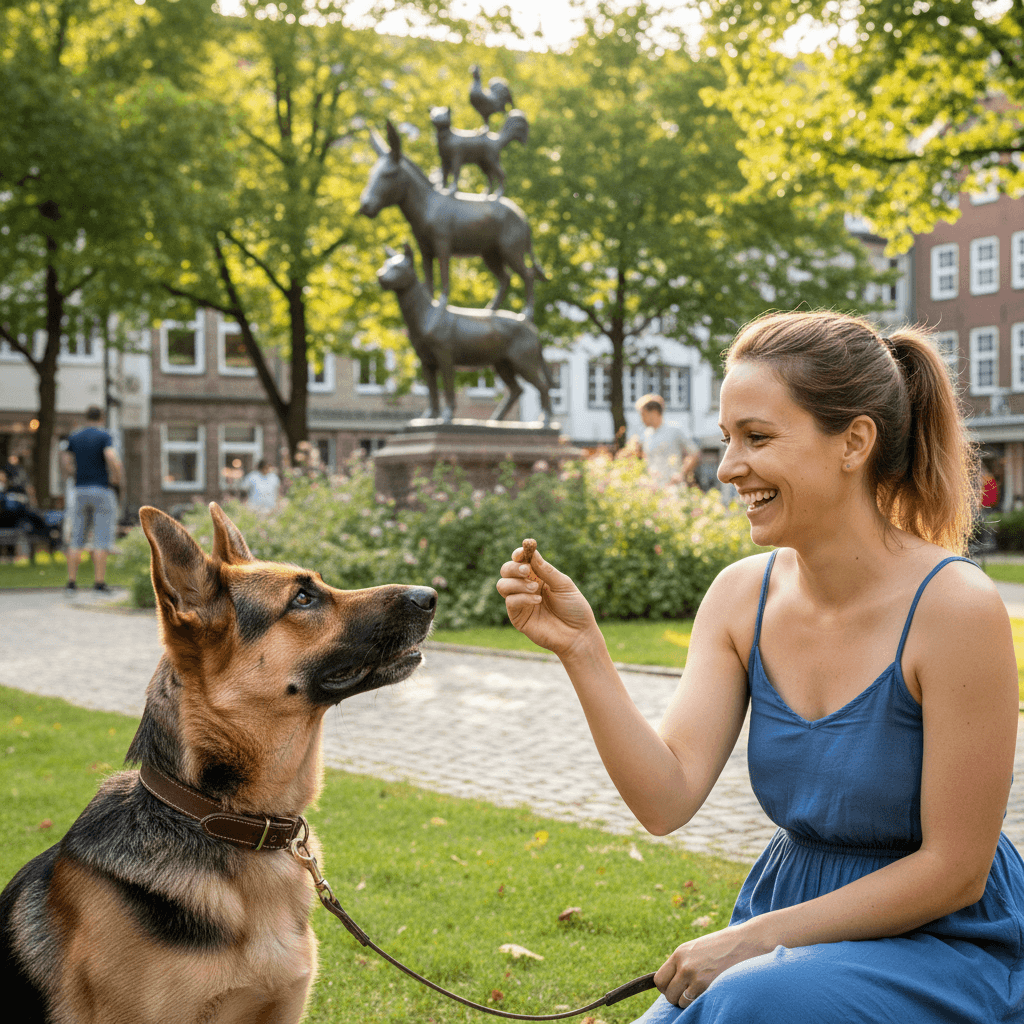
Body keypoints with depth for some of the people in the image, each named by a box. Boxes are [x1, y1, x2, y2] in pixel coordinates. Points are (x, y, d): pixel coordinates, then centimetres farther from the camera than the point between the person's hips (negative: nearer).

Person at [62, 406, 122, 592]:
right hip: (102, 491, -4)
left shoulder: (74, 437, 9)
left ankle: (72, 580, 4)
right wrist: (116, 478, -7)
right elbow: (112, 459, -22)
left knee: (77, 538, 9)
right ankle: (99, 581, -7)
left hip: (80, 491, 4)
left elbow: (67, 467, 6)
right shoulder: (104, 436, -6)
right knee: (101, 539, -3)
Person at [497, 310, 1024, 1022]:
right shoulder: (742, 595, -4)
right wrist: (581, 648, -20)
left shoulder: (953, 604, -20)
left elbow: (954, 870, -16)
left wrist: (758, 936, -16)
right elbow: (667, 801, -10)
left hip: (949, 940, -5)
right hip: (799, 918, 5)